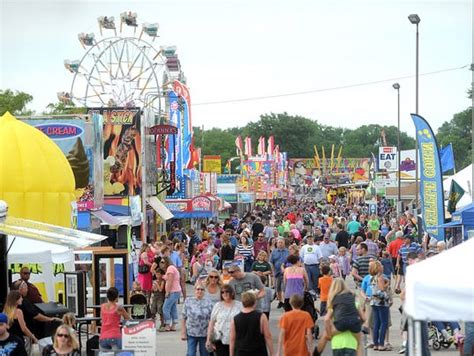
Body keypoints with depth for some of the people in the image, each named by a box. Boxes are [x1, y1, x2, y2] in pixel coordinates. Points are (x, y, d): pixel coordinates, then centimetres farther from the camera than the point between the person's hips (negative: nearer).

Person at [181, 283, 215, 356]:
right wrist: (183, 333, -2)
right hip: (191, 333, -1)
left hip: (205, 334, 1)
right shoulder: (188, 301, 2)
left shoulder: (208, 302, 1)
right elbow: (184, 318, 3)